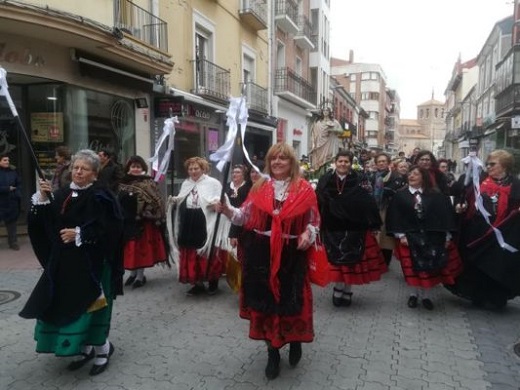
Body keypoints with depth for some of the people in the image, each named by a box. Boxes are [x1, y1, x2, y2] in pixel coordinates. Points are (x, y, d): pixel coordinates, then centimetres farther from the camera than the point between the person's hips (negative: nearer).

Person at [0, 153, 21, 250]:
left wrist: (17, 194, -8)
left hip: (12, 202, 3)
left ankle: (13, 242, 22)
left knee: (11, 222, 12)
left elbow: (19, 185, 7)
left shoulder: (13, 172, 3)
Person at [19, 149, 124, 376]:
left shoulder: (100, 197, -9)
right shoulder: (61, 196, 9)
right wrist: (42, 198, -9)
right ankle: (86, 348, 29)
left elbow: (109, 230, -17)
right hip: (63, 263, 6)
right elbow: (42, 224, 3)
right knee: (65, 306, 11)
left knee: (89, 307, 1)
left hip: (91, 263, -6)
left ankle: (102, 349, 22)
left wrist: (79, 234, -21)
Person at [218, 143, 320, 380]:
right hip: (261, 253, 2)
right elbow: (246, 217, 4)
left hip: (292, 254, -2)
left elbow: (314, 220, 4)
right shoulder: (260, 187, 5)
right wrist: (227, 210, -13)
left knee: (292, 301, 6)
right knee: (265, 301, 9)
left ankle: (295, 342, 38)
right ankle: (273, 353, 29)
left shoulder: (304, 189, -1)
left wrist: (308, 234, -16)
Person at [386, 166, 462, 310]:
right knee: (413, 268, 3)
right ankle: (414, 294, 23)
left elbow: (445, 215, 1)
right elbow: (394, 217, -4)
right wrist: (400, 235, -10)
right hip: (410, 237, -1)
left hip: (432, 238, 1)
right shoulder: (400, 195, -3)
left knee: (430, 267, 6)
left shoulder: (435, 195, 0)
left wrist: (447, 236, -2)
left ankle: (426, 295, 24)